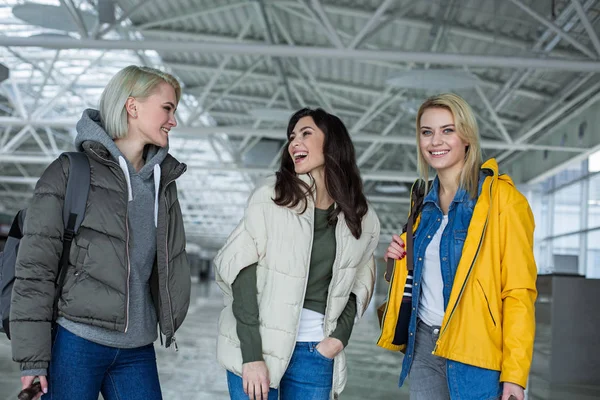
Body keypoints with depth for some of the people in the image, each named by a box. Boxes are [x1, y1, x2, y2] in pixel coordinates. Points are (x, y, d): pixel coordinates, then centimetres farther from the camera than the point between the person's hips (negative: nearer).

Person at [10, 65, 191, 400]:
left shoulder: (163, 180, 12)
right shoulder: (71, 172, -5)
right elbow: (35, 268, -8)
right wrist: (32, 359, -12)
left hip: (137, 350, 5)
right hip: (75, 341, -5)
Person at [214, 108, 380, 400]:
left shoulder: (363, 220, 4)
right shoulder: (269, 199, -5)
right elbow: (241, 273, -10)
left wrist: (341, 335, -1)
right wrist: (251, 355, -17)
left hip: (317, 352, 3)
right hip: (256, 345, -2)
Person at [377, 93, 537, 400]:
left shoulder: (500, 197, -8)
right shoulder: (426, 202, 12)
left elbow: (519, 290, -13)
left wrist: (514, 373, -18)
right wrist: (400, 257, 4)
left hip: (475, 349, -6)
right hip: (423, 343, 6)